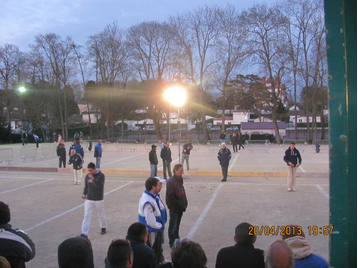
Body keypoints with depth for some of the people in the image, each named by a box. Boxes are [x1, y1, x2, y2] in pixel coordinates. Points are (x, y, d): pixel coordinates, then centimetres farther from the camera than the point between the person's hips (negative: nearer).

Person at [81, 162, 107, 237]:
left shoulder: (101, 175, -11)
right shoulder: (87, 176, 2)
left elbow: (100, 186, -23)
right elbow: (86, 186, 14)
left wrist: (93, 179, -29)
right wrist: (84, 194, 0)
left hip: (98, 200, -2)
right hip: (89, 200, 3)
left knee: (101, 215, 14)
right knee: (87, 216, -6)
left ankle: (103, 227, 39)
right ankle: (84, 233, -5)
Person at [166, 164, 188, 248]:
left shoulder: (180, 180, 6)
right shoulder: (171, 182, -19)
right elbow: (170, 197, -21)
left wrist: (184, 203, 5)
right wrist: (179, 204, -17)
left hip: (180, 207, 8)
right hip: (174, 207, -8)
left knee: (177, 225, 20)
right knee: (173, 226, 5)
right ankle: (172, 243, 17)